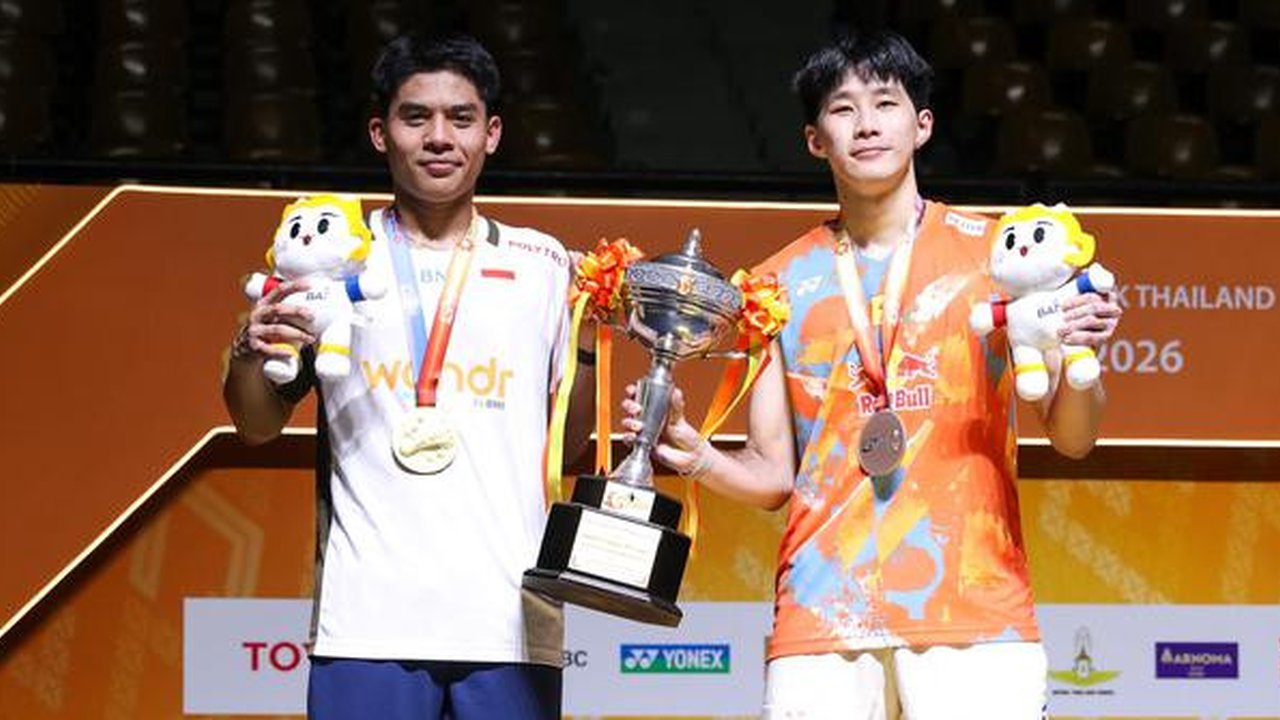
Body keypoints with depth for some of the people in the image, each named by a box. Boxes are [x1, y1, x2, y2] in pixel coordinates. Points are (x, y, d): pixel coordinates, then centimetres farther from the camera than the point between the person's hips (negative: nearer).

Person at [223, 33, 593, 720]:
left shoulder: (539, 264, 12)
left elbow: (571, 443, 12)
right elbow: (258, 427, 12)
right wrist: (251, 351, -7)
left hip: (509, 620, 1)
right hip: (369, 614, -1)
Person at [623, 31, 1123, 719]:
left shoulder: (995, 252, 9)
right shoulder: (780, 283, 13)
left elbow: (1071, 438, 7)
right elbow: (772, 476, 14)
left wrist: (1077, 356, -14)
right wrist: (694, 454, -5)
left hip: (976, 613, -1)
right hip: (822, 617, 1)